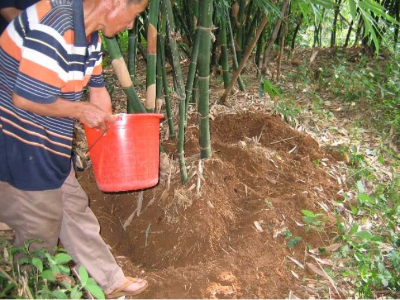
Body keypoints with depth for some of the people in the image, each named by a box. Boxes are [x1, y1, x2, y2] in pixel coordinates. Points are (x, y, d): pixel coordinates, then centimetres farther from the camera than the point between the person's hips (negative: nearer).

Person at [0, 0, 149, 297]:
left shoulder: (90, 35, 4)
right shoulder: (54, 28, -28)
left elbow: (97, 88, 13)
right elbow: (25, 98, -28)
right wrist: (81, 110, -15)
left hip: (48, 144, 10)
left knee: (74, 211, 18)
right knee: (40, 228, 6)